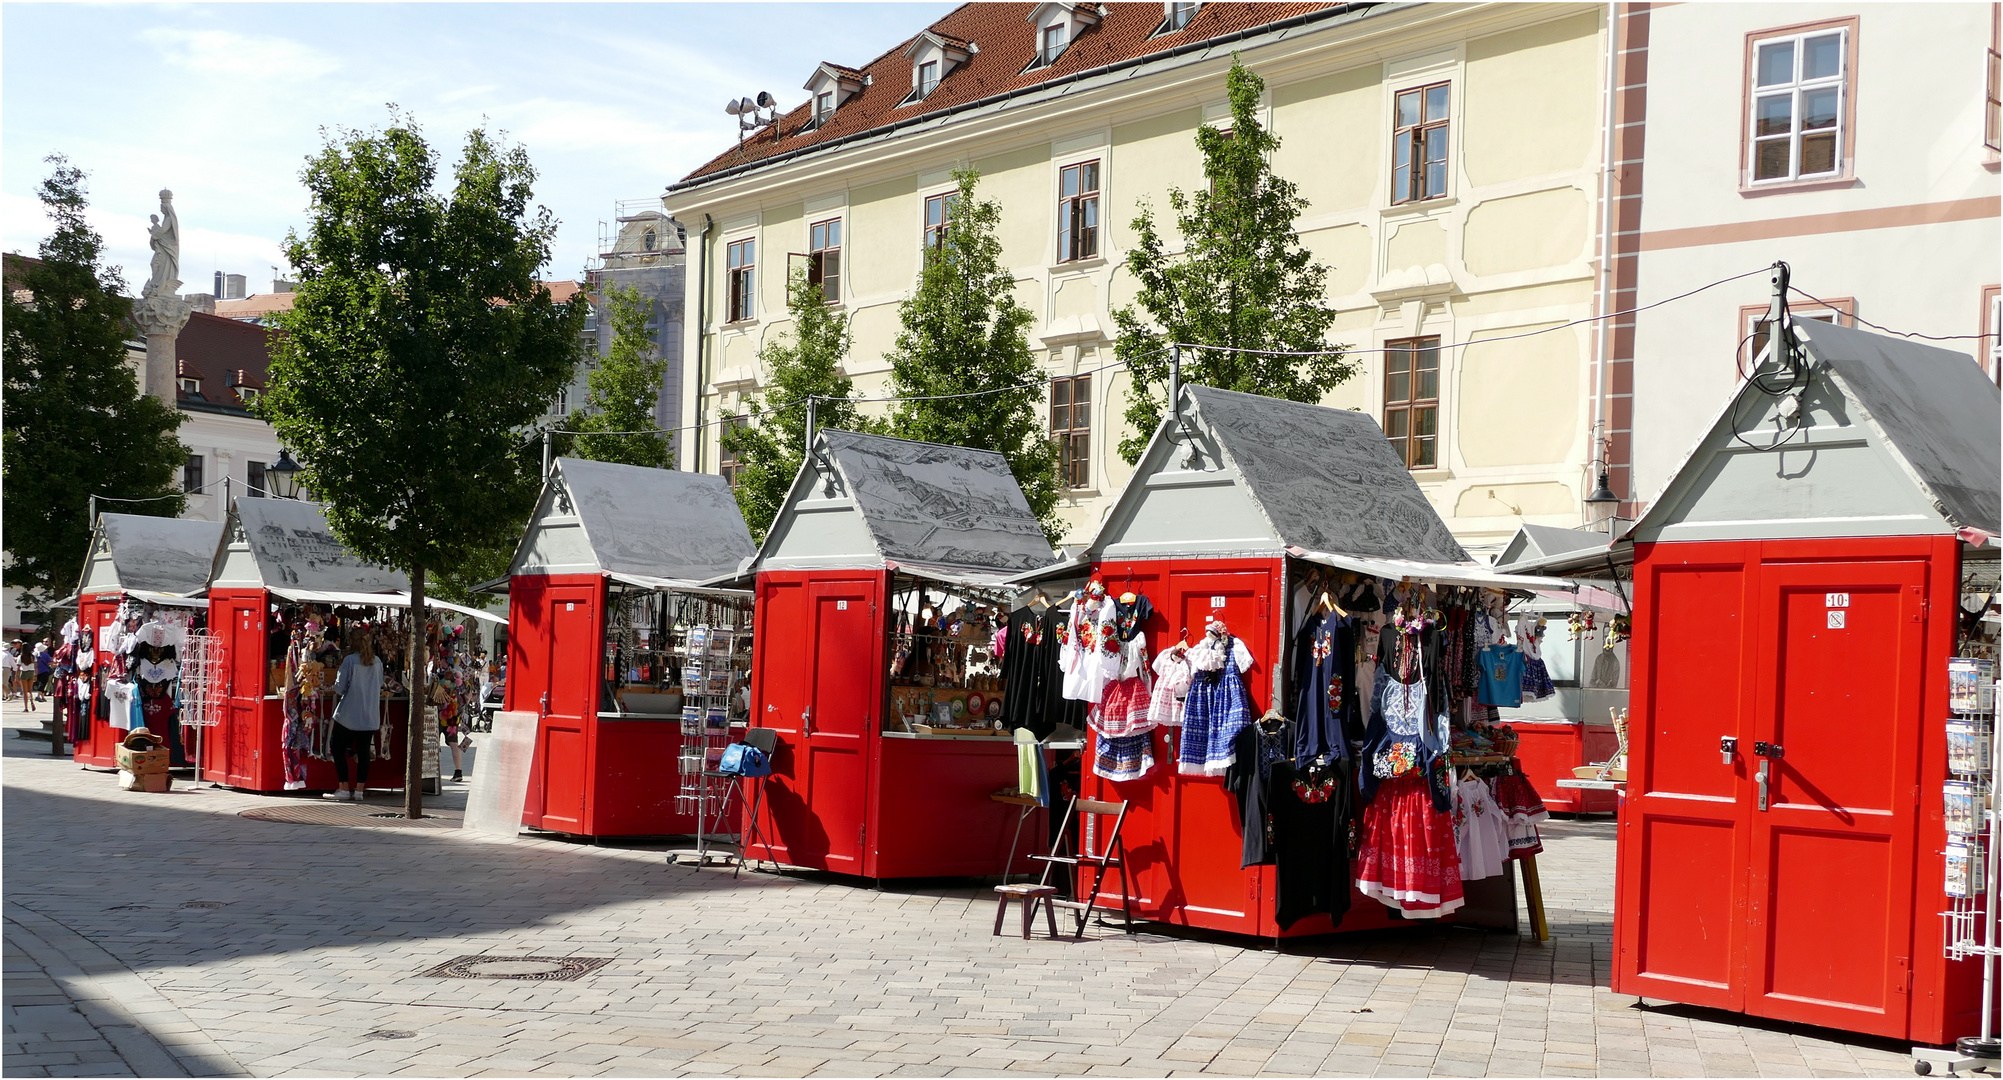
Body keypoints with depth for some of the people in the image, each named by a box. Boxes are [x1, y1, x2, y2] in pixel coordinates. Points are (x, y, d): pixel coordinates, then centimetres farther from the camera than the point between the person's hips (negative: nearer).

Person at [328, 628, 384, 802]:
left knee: (339, 750, 8)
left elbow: (339, 688, -9)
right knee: (363, 752, 7)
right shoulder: (377, 662, 3)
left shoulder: (349, 660, -11)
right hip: (370, 716, 4)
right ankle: (359, 789, 6)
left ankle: (344, 789, 4)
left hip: (349, 715, -4)